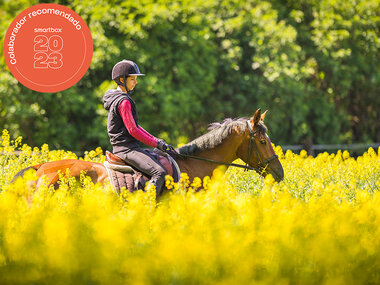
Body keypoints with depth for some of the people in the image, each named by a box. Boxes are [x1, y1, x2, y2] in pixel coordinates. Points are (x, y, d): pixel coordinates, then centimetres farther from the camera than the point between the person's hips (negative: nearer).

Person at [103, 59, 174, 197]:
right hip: (127, 148, -11)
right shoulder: (124, 101, -15)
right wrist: (156, 143, -12)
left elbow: (134, 125, 20)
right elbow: (133, 130, -19)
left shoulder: (117, 98, 17)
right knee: (159, 172, -22)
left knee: (160, 159, 24)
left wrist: (155, 140, 12)